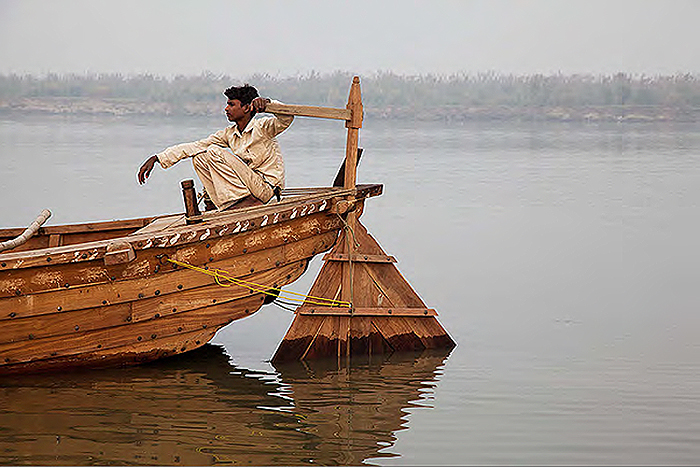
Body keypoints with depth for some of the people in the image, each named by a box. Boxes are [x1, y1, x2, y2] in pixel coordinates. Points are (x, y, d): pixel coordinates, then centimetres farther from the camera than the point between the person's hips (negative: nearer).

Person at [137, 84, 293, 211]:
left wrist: (266, 102, -50)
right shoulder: (229, 134, 8)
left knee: (214, 153, -18)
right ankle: (215, 201, -2)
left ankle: (247, 200, -22)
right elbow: (195, 146, 5)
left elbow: (286, 119, -32)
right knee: (199, 157, 4)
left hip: (267, 187, -8)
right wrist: (156, 158, -1)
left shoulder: (262, 127, -12)